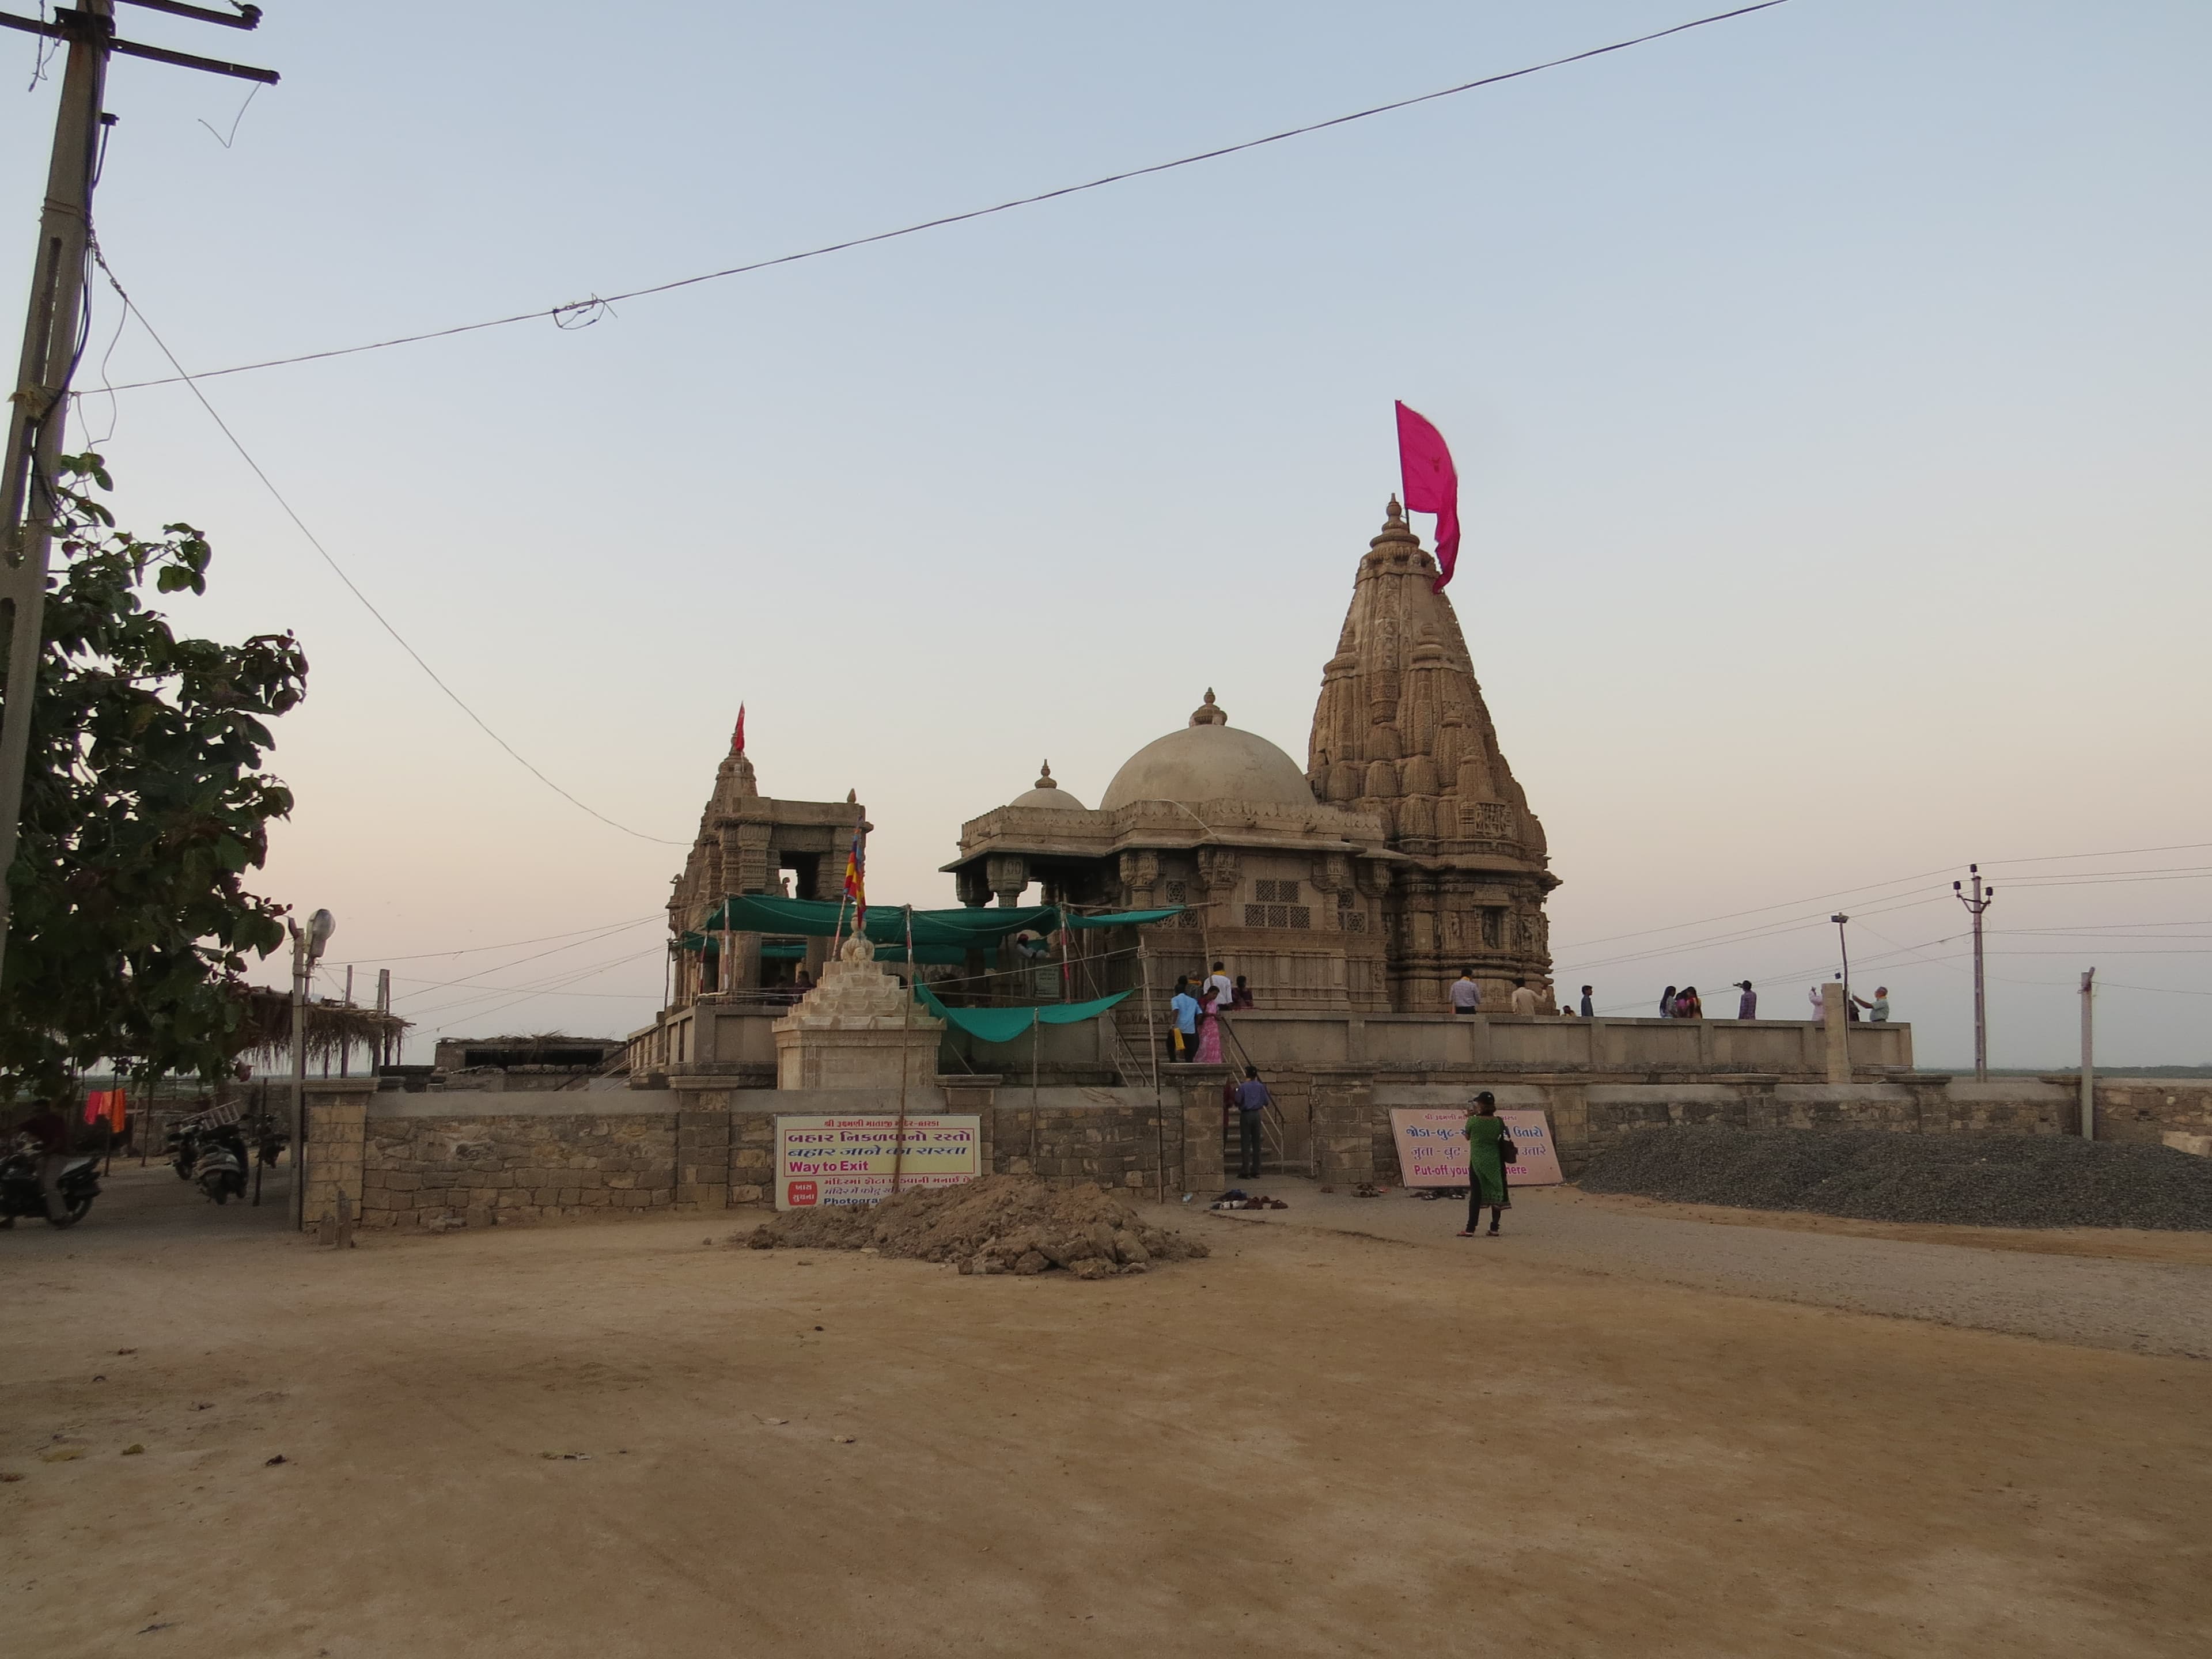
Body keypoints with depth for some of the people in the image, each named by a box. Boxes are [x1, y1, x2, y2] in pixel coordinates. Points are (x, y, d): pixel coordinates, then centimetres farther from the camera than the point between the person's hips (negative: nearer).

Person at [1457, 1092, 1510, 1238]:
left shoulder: (1473, 1121, -13)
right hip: (1495, 1161, 3)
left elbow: (1468, 1137, 2)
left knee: (1476, 1194, 2)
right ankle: (1494, 1228, 13)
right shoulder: (1498, 1122, -4)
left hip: (1477, 1161, -3)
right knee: (1496, 1193, 10)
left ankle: (1471, 1229, 1)